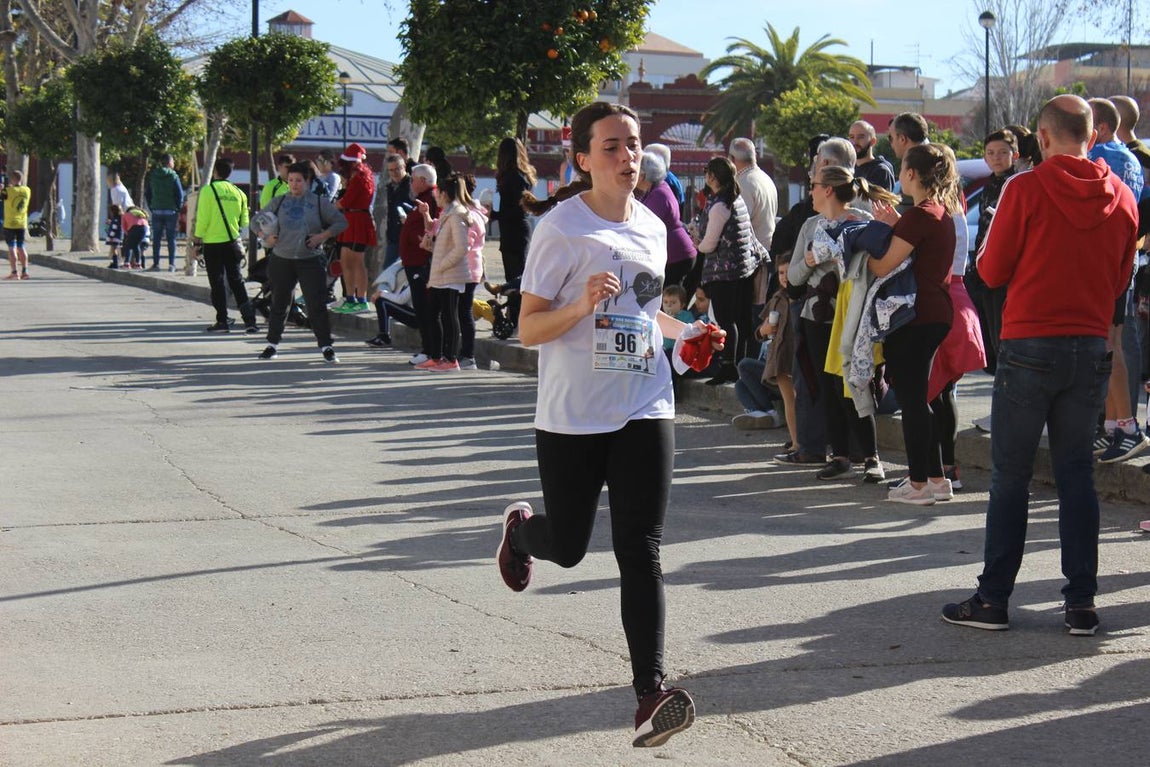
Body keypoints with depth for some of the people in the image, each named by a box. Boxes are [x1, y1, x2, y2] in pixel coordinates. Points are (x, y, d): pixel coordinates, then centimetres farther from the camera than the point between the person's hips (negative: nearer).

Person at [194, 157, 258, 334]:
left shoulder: (208, 190, -9)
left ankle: (222, 320, 3)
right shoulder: (238, 192, 5)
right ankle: (249, 319, 1)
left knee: (217, 282, 3)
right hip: (232, 242, 4)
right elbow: (244, 221, 9)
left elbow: (202, 218, -11)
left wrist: (198, 237, -1)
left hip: (213, 243, -4)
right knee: (237, 281, 9)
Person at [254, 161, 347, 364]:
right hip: (281, 260, 2)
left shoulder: (320, 202, 4)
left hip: (311, 261, -2)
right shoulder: (278, 202, 10)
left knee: (317, 305, -6)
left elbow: (341, 222, 4)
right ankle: (272, 344, 20)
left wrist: (323, 236, -9)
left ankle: (326, 347, -2)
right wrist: (266, 237, 0)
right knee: (279, 304, 10)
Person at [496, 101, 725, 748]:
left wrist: (684, 329, 8)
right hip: (571, 419, -4)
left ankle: (651, 689, -10)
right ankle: (521, 527, 46)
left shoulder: (652, 227, 10)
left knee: (641, 552, -5)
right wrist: (583, 304, -27)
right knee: (568, 546, 10)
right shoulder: (561, 229, -10)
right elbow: (528, 330, -10)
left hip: (645, 412, 4)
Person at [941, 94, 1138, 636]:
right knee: (1077, 473, 10)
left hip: (1030, 347, -4)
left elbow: (992, 271, -4)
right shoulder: (1122, 198, 3)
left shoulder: (1026, 190, -10)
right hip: (1092, 346, 4)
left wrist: (998, 246, 16)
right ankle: (1081, 603, 8)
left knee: (1010, 475, 4)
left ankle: (993, 599, 6)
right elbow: (1120, 280, 13)